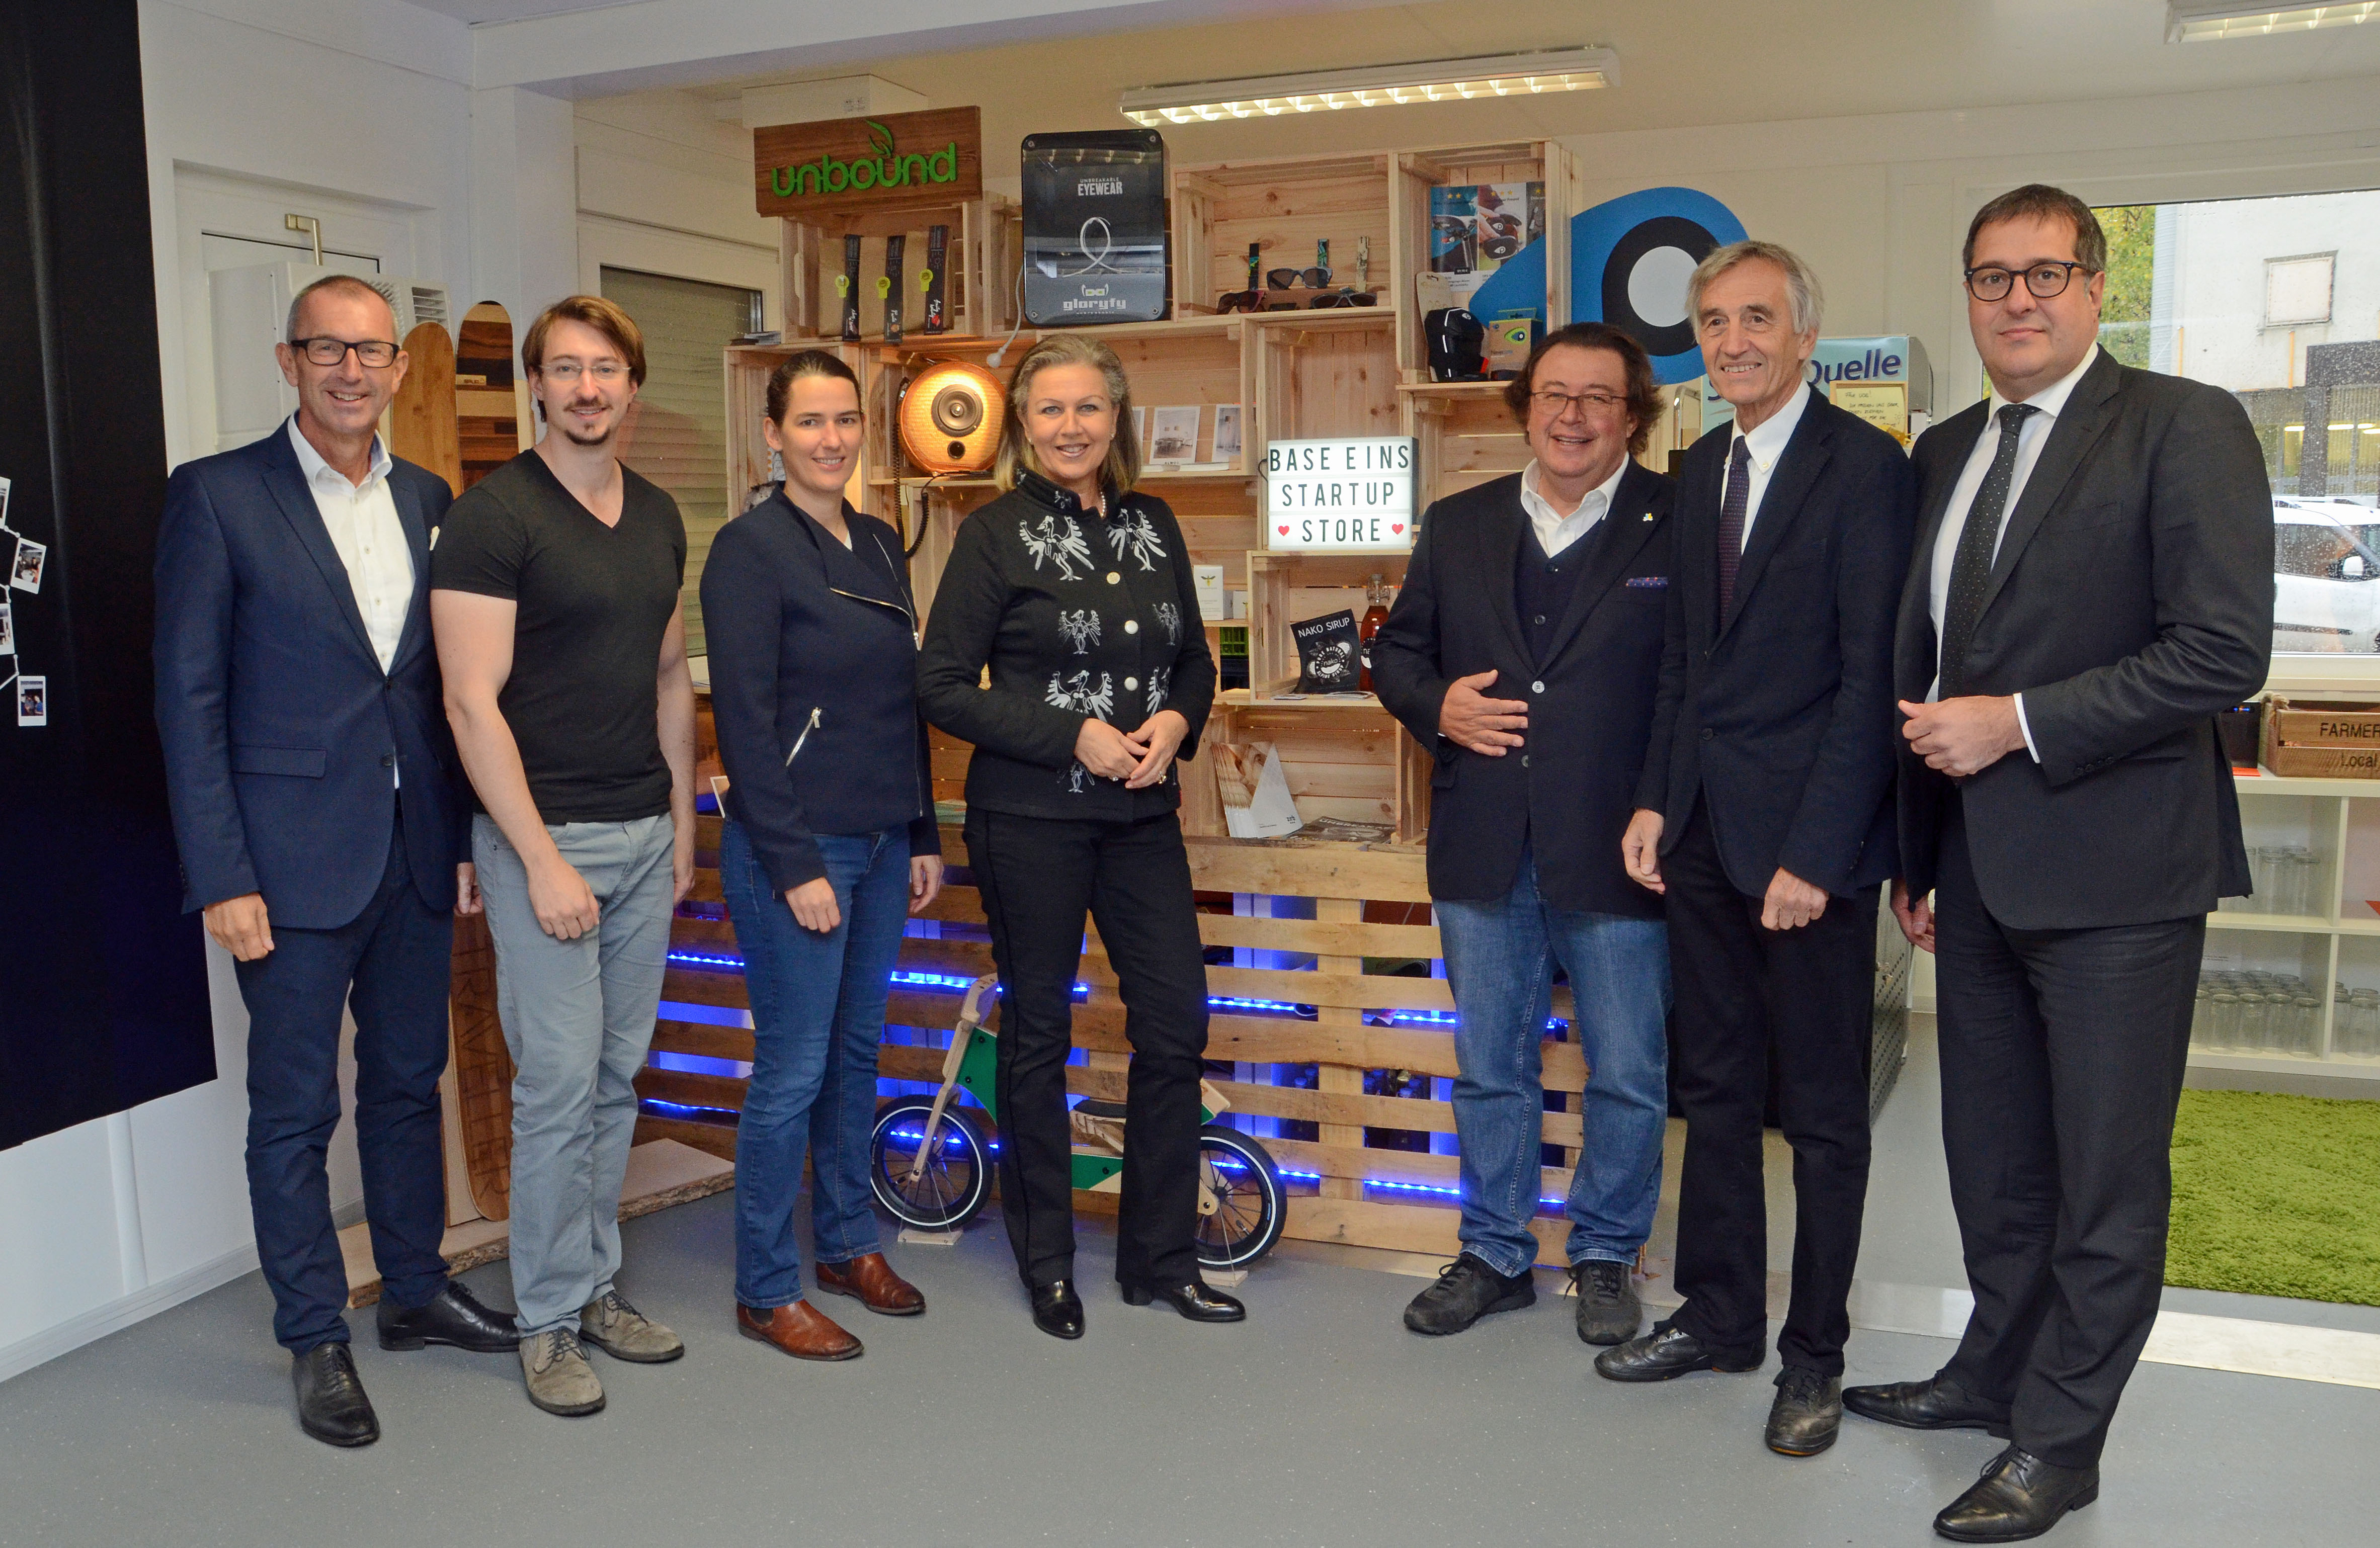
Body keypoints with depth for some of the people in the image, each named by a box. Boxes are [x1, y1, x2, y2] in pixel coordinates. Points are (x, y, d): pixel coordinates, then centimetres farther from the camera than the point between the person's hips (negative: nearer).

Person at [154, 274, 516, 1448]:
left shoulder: (427, 501, 8)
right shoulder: (217, 495, -6)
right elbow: (189, 698, -8)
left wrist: (464, 839, 7)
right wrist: (221, 878, -13)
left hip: (416, 853, 5)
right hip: (295, 856, -5)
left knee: (409, 1082, 17)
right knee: (294, 1108, 7)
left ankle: (415, 1289, 33)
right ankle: (315, 1340, 22)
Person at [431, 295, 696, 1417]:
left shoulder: (658, 517, 11)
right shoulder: (494, 515, -10)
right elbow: (473, 702, -15)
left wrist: (683, 820, 13)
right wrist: (542, 860, -17)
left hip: (645, 833, 6)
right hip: (544, 836, -6)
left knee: (618, 1077, 12)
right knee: (558, 1081, -2)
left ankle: (596, 1285, 25)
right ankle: (548, 1321, 13)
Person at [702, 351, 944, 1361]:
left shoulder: (880, 546, 12)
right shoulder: (750, 548, -10)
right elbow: (745, 719, -14)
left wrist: (924, 835, 13)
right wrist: (794, 864, -17)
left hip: (880, 843, 7)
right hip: (795, 847, -7)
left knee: (858, 1050, 16)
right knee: (794, 1069, -1)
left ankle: (848, 1242, 32)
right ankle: (766, 1290, 14)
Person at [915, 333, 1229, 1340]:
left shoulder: (1153, 525, 9)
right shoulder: (996, 536, -5)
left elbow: (1194, 661, 16)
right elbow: (942, 685, -8)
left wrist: (1176, 724, -6)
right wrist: (1074, 736, -15)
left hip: (1142, 813, 4)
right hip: (1030, 817, -4)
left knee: (1176, 1024, 4)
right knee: (1037, 1034, 7)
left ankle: (1160, 1258, 20)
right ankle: (1046, 1262, 24)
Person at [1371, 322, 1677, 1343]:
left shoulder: (1680, 525, -4)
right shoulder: (1459, 526, 9)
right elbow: (1396, 650, 15)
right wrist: (1436, 705, -6)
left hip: (1617, 854, -3)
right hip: (1484, 854, 4)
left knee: (1628, 1076, 9)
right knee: (1489, 1069, 15)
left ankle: (1605, 1257, 30)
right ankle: (1494, 1256, 31)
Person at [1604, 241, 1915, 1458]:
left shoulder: (1865, 466, -10)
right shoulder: (1700, 468, 12)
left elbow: (1871, 677, -15)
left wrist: (1815, 852, -18)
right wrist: (1654, 800, 7)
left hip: (1807, 838, -6)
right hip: (1701, 832, 7)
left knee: (1822, 1110, 8)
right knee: (1715, 1089, 15)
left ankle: (1813, 1351, 23)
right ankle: (1719, 1314, 30)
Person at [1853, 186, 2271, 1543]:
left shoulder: (2185, 427, -7)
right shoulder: (1947, 452, 13)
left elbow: (2225, 651, -16)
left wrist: (2018, 722, -17)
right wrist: (1917, 852, 16)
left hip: (2114, 872, -6)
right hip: (1980, 872, 7)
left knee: (2107, 1178, 6)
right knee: (1994, 1159, 19)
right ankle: (1996, 1372, 37)